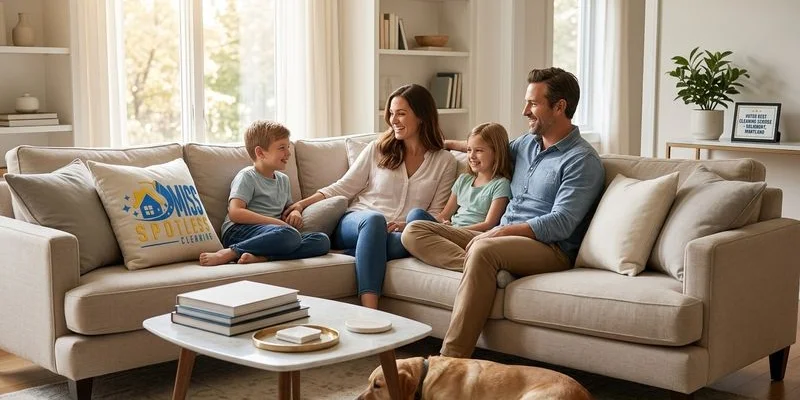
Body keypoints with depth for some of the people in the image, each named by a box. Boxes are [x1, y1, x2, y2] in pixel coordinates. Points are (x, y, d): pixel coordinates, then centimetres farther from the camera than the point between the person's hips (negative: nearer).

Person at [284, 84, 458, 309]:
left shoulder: (444, 162, 12)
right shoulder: (378, 149, 13)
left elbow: (436, 213, 9)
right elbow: (343, 188, 11)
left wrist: (408, 225, -12)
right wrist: (302, 203, -3)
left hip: (397, 233, 0)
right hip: (354, 223, 0)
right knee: (374, 219, -38)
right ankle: (369, 312, -48)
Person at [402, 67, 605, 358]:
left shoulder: (582, 160, -5)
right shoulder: (527, 143, 19)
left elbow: (561, 224, -16)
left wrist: (502, 231, -23)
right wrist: (450, 144, 43)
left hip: (548, 248, -8)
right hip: (499, 238, 8)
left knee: (484, 250, -41)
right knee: (414, 232, -8)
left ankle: (451, 359, -43)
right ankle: (481, 267, -34)